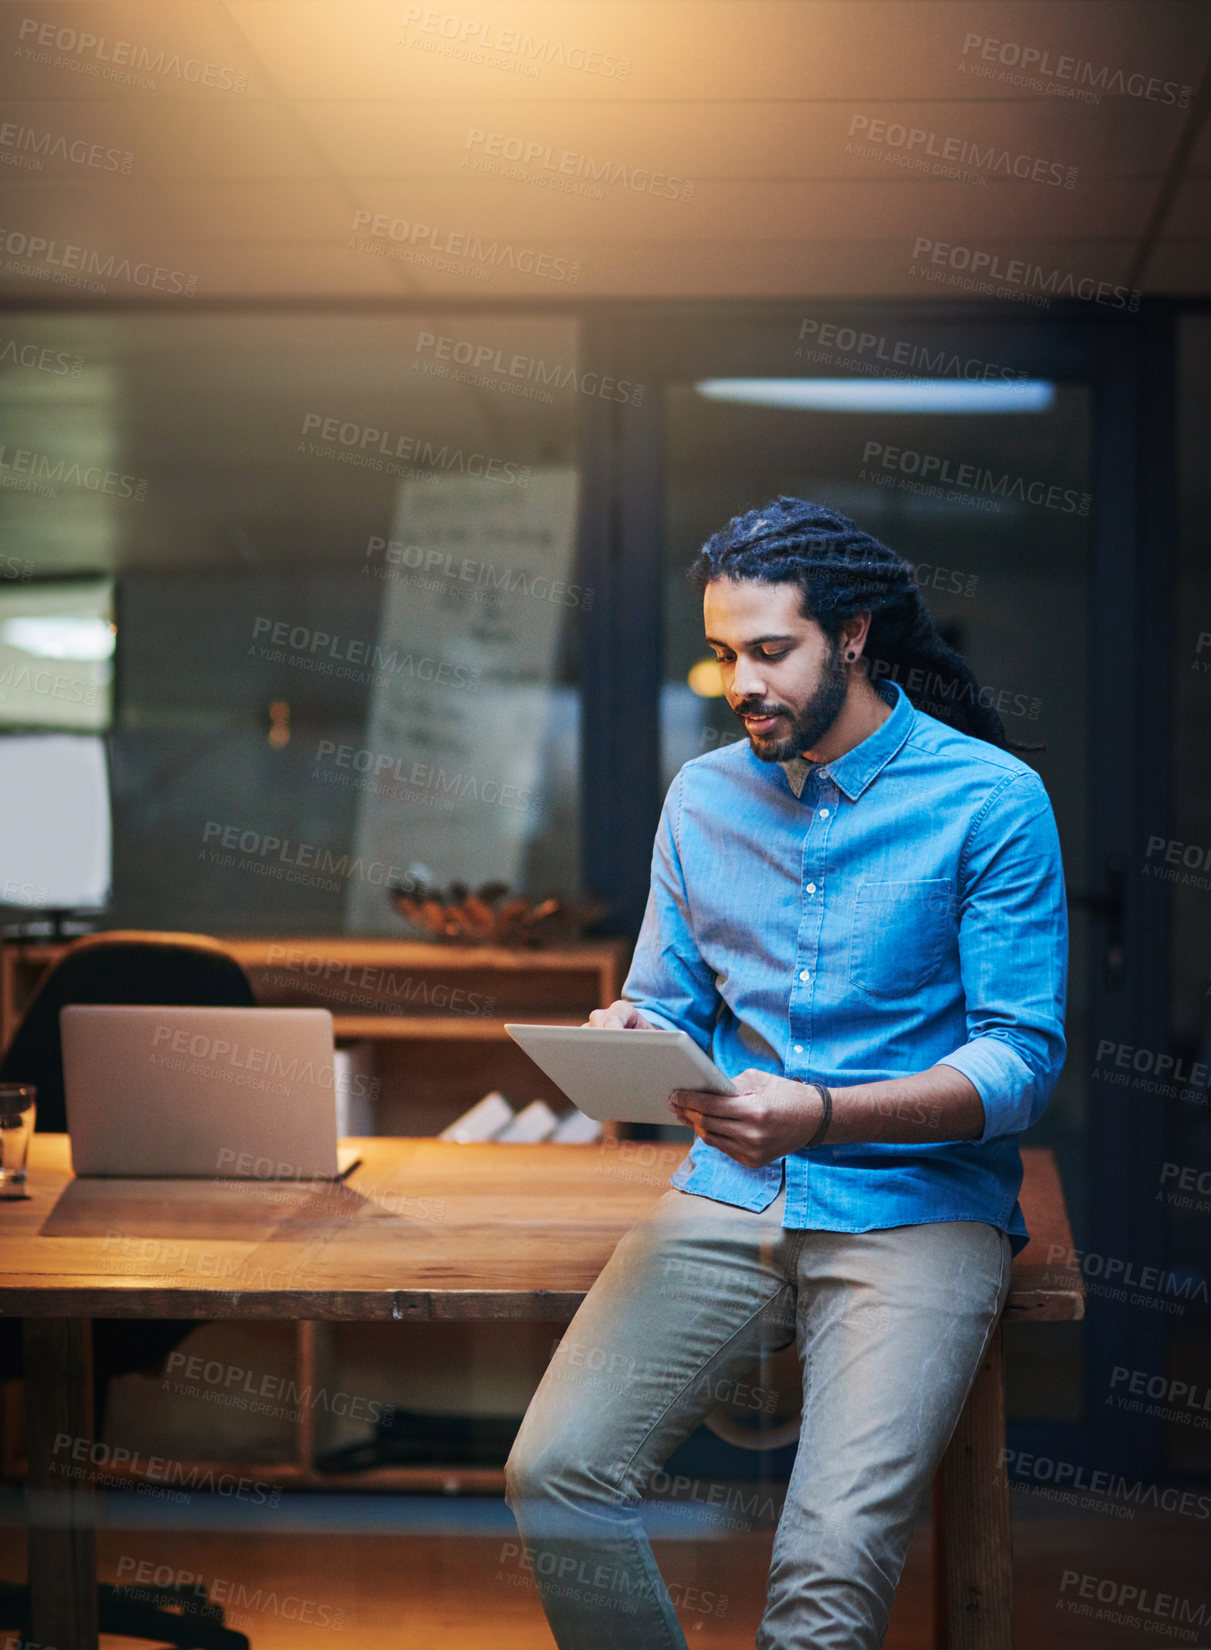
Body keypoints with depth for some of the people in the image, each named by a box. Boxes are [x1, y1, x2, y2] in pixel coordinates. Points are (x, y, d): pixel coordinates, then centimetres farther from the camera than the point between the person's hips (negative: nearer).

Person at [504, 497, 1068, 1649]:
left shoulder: (991, 800, -3)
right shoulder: (704, 796, 13)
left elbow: (1023, 1059, -7)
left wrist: (824, 1115, -21)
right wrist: (631, 1038, -8)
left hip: (914, 1210, -4)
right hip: (728, 1200, 4)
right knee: (553, 1472, -18)